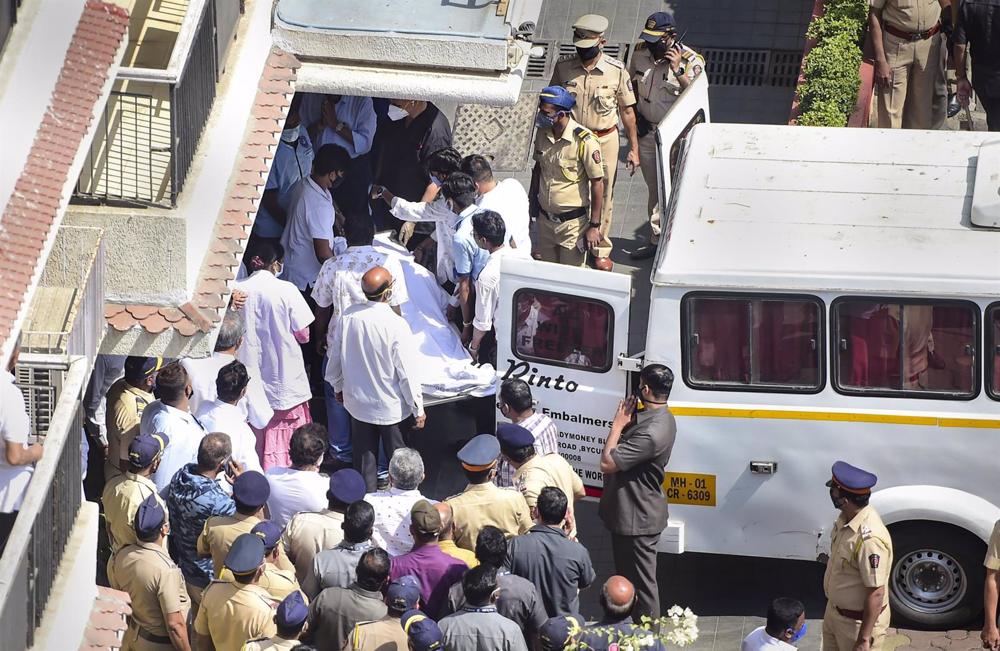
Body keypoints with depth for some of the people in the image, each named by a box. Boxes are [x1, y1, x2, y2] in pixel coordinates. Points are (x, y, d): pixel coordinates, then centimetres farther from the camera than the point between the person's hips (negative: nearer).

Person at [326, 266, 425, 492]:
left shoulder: (349, 316, -13)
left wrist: (338, 386, 20)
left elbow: (335, 357, 1)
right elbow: (407, 372, -19)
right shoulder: (396, 325, -25)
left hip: (358, 403, 4)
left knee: (364, 458, 18)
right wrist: (418, 409, -6)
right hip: (392, 408, -4)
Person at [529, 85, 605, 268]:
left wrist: (594, 226, -15)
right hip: (545, 218, 6)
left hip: (572, 221, -6)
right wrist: (531, 201, 17)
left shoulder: (584, 141, -21)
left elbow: (597, 184, -16)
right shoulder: (542, 133, -2)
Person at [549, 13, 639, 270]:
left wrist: (633, 149, -2)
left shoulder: (616, 70, -11)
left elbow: (627, 111, -3)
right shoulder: (563, 67, -7)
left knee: (603, 196, 8)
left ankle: (600, 249, 23)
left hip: (605, 140, -1)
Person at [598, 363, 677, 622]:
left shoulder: (651, 433, -31)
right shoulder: (660, 417, 2)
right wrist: (624, 423, -4)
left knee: (642, 581, 2)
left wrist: (618, 424, -18)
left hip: (638, 520, -11)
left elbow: (607, 462, -27)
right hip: (629, 513, 11)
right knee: (627, 573, 23)